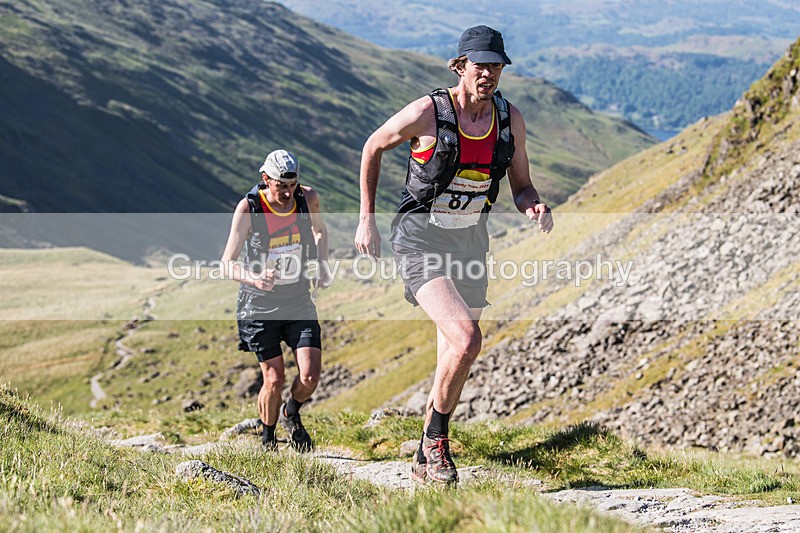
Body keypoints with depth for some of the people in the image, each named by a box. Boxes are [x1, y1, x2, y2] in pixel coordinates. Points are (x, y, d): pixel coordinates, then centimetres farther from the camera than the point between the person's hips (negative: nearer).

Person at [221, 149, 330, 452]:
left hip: (299, 299, 3)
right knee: (274, 380, -4)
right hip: (260, 303, -3)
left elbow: (319, 230, 16)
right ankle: (268, 440, 22)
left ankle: (291, 415, 24)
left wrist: (322, 266, 0)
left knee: (310, 375, -9)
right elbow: (228, 264, -19)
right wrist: (254, 279, -39)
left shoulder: (308, 198, -9)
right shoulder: (248, 208, -19)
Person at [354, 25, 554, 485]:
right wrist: (367, 220, 1)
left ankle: (426, 462, 29)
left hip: (471, 241, 6)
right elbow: (373, 148, 1)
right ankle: (436, 440, -3)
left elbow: (522, 187, 9)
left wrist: (535, 207, -16)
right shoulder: (427, 113, -15)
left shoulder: (510, 119, -1)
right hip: (421, 240, -6)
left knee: (454, 359, 11)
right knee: (466, 340, -24)